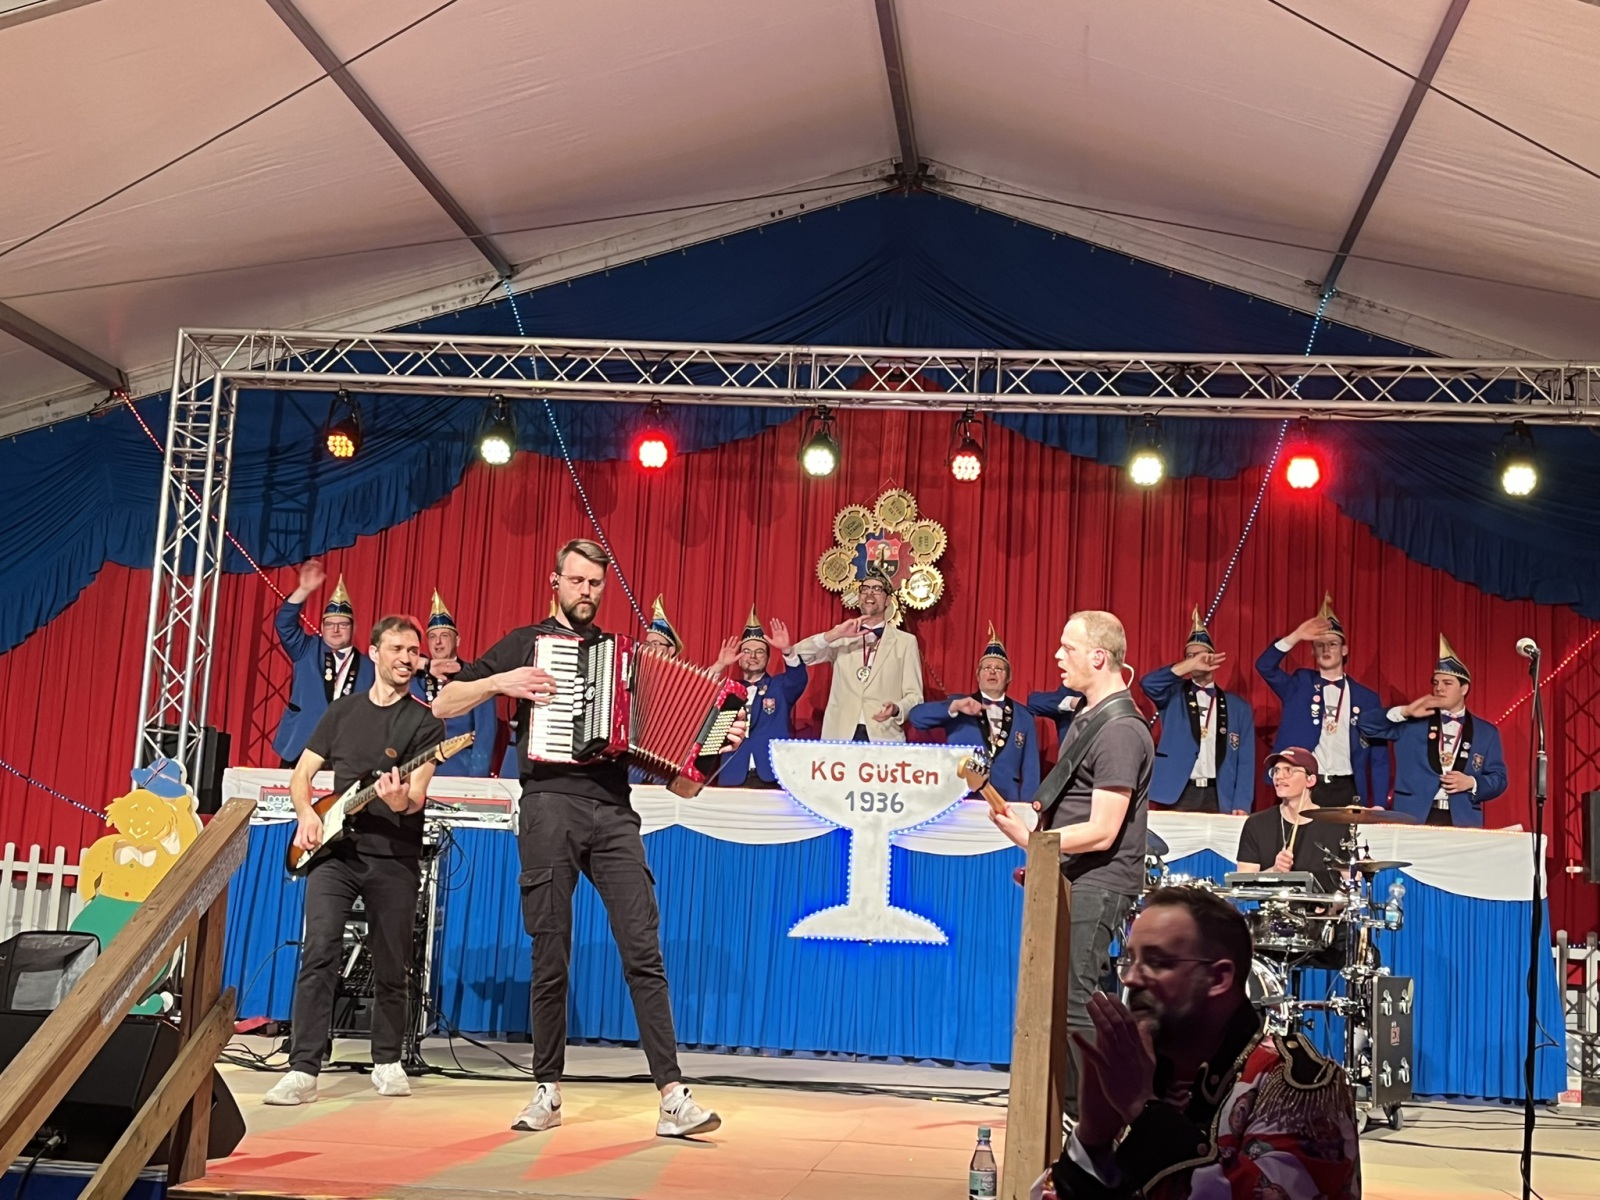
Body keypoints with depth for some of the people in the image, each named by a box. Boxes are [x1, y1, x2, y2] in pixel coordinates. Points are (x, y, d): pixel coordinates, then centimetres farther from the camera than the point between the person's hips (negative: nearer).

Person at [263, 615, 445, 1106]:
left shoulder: (425, 722, 1)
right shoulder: (343, 710, 11)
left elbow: (417, 794, -11)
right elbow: (302, 773, 15)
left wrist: (402, 801, -34)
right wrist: (307, 814, -5)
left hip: (394, 857, -1)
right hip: (335, 849, 1)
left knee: (391, 968, 6)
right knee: (319, 951, -15)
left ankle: (387, 1061, 25)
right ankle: (303, 1070, -14)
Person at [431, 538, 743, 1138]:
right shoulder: (526, 643, 12)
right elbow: (443, 704, 8)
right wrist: (501, 682, -7)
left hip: (613, 811, 2)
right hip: (550, 803, -2)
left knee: (643, 952, -6)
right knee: (550, 959, 0)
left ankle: (672, 1096, -8)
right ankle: (547, 1091, 13)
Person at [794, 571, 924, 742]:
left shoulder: (906, 641, 8)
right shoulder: (842, 638, 11)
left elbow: (914, 695, 4)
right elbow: (798, 656, 0)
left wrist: (896, 709, -17)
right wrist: (835, 634, -13)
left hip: (884, 737, -1)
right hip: (840, 735, 1)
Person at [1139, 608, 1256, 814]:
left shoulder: (1239, 707, 11)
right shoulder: (1174, 695, 10)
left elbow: (1245, 762, 7)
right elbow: (1148, 682, -12)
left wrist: (1241, 805, -4)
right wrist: (1189, 666, -15)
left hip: (1218, 798, 1)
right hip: (1179, 795, -1)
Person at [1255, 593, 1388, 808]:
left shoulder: (1367, 698, 10)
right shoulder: (1299, 684, 9)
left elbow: (1378, 757, 9)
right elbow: (1264, 666, -9)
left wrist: (1378, 805, 0)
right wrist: (1296, 637, -21)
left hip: (1345, 791, 1)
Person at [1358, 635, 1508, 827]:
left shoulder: (1486, 731, 13)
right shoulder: (1413, 722, 10)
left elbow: (1498, 779, 12)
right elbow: (1367, 725, 5)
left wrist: (1471, 783, -9)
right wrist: (1404, 712, -8)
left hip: (1462, 822, 1)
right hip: (1414, 819, -1)